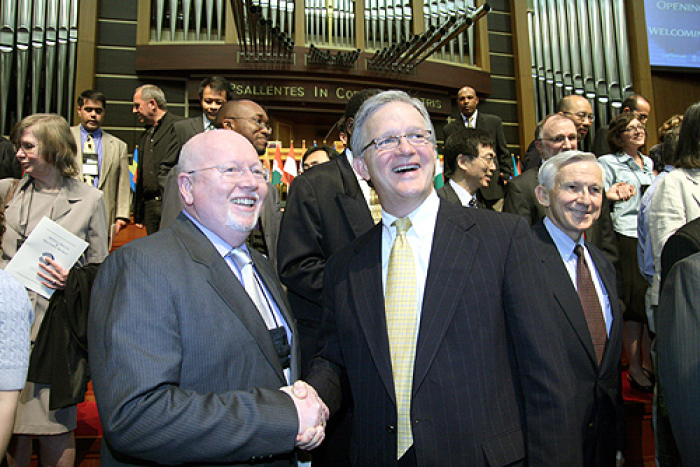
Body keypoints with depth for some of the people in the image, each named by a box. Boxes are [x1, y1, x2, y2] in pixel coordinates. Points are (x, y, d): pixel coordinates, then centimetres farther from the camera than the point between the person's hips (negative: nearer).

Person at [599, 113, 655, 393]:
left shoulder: (649, 163, 19)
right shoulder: (608, 163, -1)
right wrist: (610, 195, -29)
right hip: (626, 237, -6)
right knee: (635, 300, -5)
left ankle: (649, 364, 18)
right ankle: (634, 368, 7)